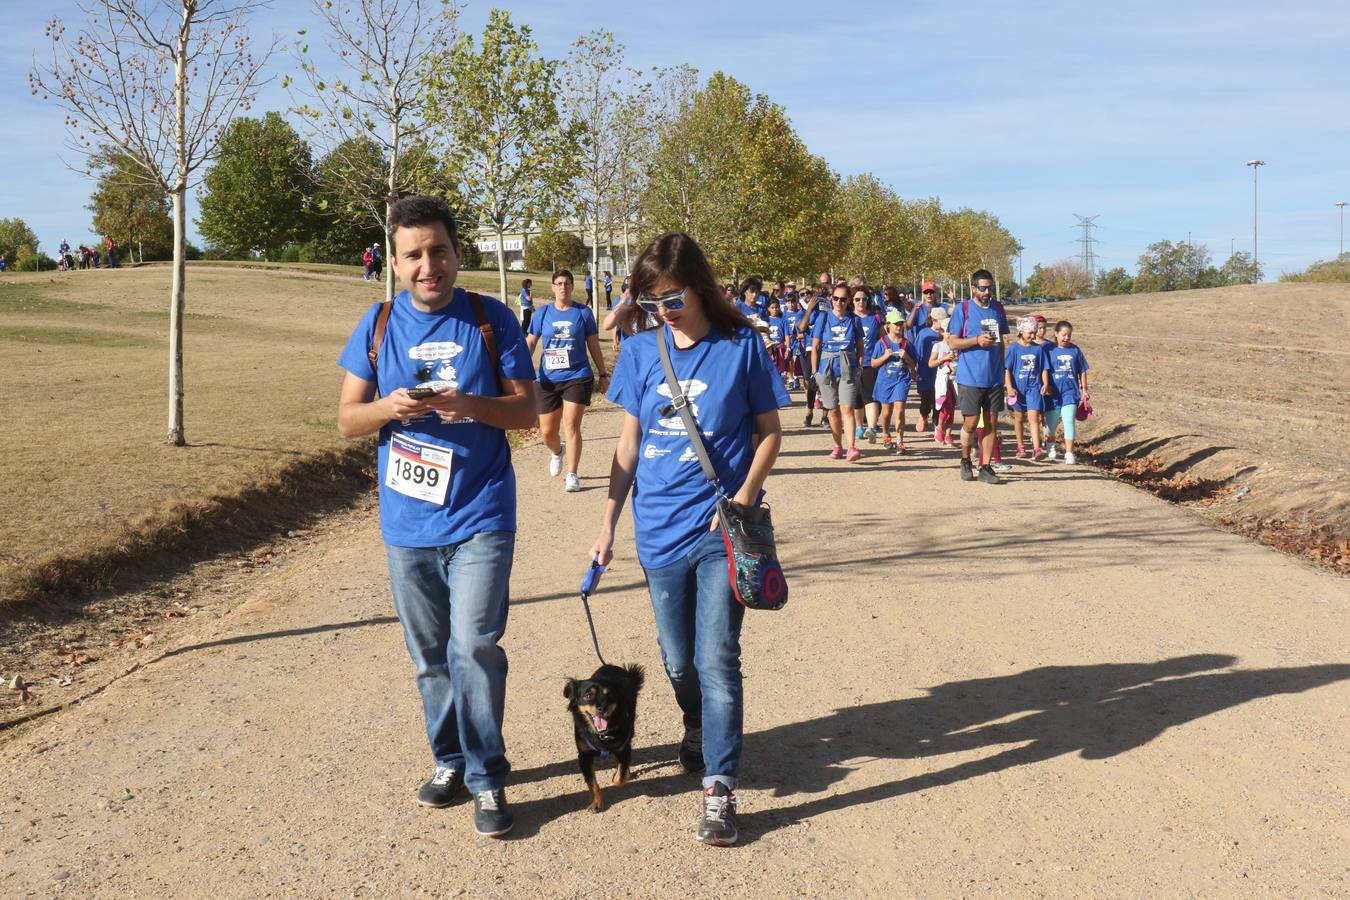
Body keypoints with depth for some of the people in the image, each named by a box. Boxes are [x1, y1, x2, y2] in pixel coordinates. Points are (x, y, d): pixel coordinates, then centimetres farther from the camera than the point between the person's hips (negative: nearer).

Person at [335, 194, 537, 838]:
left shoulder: (492, 320, -1)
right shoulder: (378, 325, 4)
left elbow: (526, 410, -2)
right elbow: (347, 420, 5)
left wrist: (470, 404, -21)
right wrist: (389, 407, -17)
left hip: (479, 516, -3)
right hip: (407, 521, 3)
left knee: (474, 647, -10)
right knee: (430, 657, 13)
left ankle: (487, 778, 6)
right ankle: (450, 761, 31)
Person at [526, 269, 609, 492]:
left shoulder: (583, 313, 2)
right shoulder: (543, 314, 5)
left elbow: (594, 346, 8)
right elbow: (530, 343, 7)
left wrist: (603, 374, 11)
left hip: (577, 376, -2)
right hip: (548, 379, 2)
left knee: (571, 425, -11)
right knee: (546, 432, 8)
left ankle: (572, 475, -3)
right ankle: (557, 452, 42)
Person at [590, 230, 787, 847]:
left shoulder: (740, 347, -7)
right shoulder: (641, 350, 2)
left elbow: (768, 431, 1)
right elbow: (628, 442, 7)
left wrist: (744, 497, -13)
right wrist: (608, 523, 5)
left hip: (719, 526, -3)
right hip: (658, 529, 4)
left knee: (717, 662, -7)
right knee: (678, 662, 16)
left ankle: (718, 789, 0)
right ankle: (699, 729, 45)